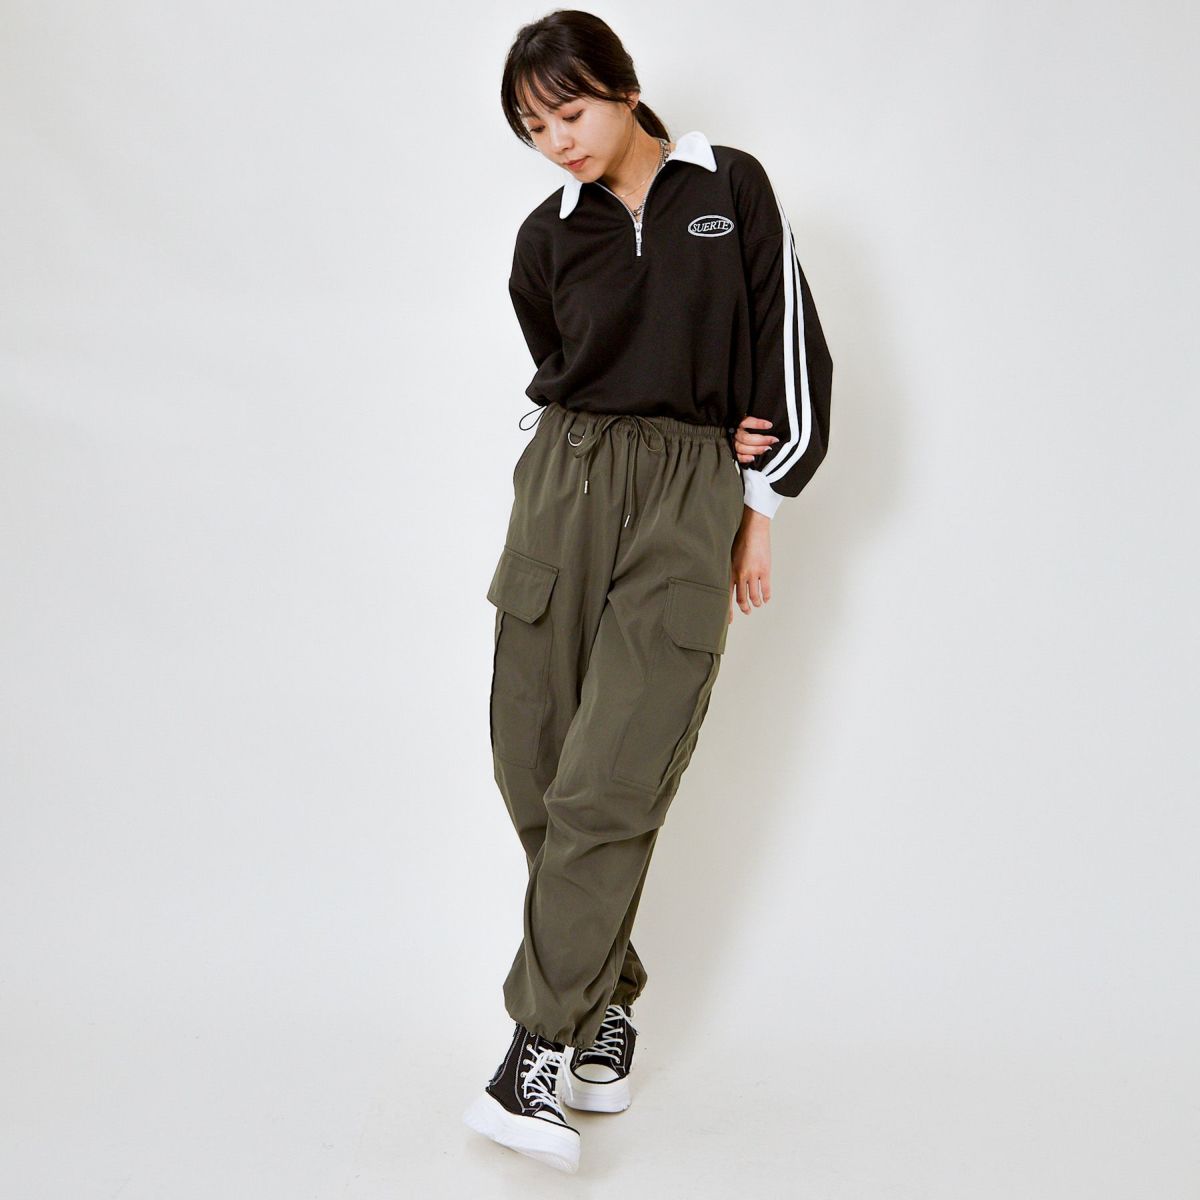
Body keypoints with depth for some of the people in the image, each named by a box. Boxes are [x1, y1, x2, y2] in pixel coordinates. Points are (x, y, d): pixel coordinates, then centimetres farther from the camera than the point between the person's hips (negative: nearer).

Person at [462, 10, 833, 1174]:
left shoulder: (733, 188, 6)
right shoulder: (547, 234, 11)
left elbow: (790, 345, 7)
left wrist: (759, 506, 4)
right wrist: (669, 441, 9)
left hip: (690, 507, -3)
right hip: (564, 491, 3)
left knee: (608, 785, -13)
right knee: (535, 770, -1)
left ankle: (537, 1053, -8)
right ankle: (606, 1000, 16)